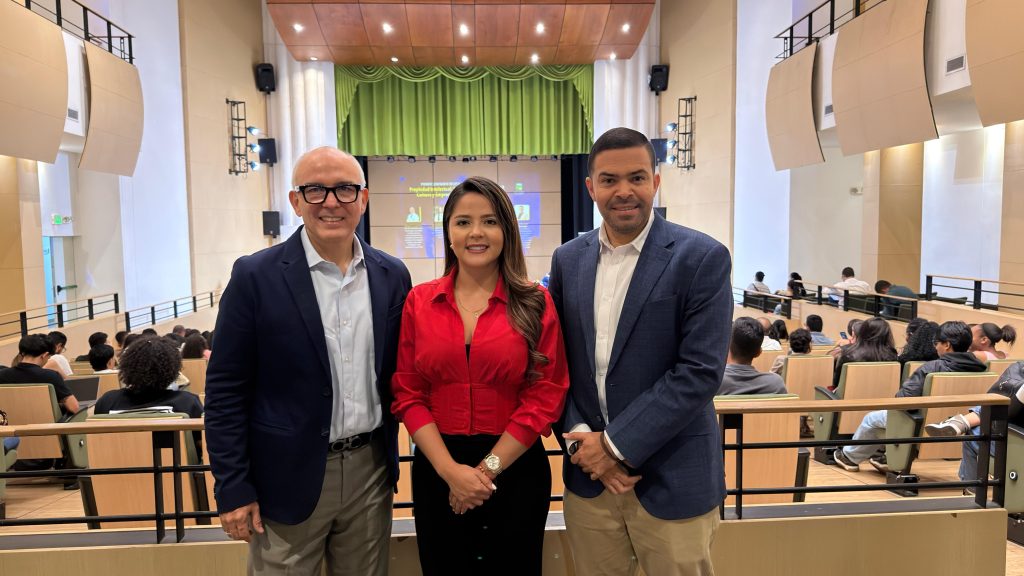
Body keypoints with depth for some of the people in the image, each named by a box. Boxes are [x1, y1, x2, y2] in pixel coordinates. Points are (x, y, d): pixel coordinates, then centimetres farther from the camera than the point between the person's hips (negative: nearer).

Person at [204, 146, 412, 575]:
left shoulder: (392, 276, 1)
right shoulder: (256, 277, -9)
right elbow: (226, 391, -7)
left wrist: (389, 456, 6)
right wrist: (233, 488, -8)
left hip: (371, 471, 4)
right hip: (289, 476, -3)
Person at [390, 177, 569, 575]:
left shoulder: (535, 304, -4)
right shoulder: (419, 302, 0)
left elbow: (546, 397, -7)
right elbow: (407, 394, -1)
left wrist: (487, 469, -10)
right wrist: (450, 469, -11)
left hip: (515, 471, -1)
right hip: (437, 470, 1)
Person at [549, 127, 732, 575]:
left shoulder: (702, 258, -10)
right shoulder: (568, 259, 4)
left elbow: (700, 372, -15)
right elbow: (558, 359, 6)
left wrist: (617, 445, -14)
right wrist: (580, 437, -8)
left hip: (672, 480, -3)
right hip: (587, 474, 4)